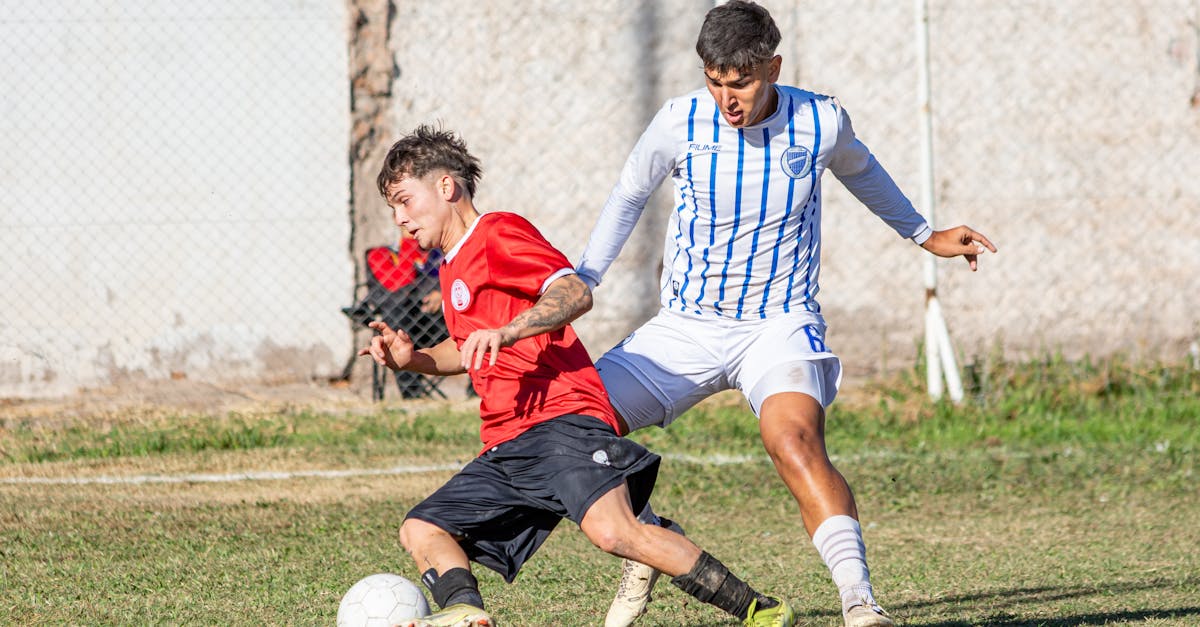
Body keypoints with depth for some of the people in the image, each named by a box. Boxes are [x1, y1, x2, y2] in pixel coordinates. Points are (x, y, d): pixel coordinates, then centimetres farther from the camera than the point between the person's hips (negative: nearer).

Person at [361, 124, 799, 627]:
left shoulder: (497, 234, 0)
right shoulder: (452, 268, 28)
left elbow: (575, 293, -15)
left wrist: (506, 331, -29)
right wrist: (414, 359, 25)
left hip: (561, 421, -11)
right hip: (506, 449, 11)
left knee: (612, 530, -31)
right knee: (421, 530, 0)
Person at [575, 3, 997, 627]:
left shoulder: (821, 122, -10)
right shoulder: (681, 121, -10)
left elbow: (858, 170, 16)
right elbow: (627, 197, 10)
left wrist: (925, 236, 27)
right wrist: (578, 283, 4)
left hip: (780, 324, -3)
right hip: (684, 325, 3)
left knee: (795, 440, -32)